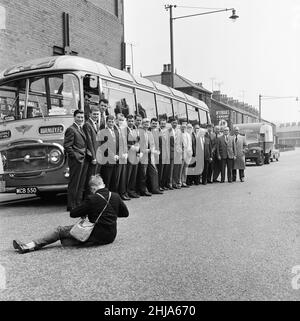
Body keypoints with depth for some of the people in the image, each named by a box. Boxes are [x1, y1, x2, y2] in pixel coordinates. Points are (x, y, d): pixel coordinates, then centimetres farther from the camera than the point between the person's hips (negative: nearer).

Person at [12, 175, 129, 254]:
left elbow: (73, 214, -6)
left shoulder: (92, 199, -14)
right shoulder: (116, 196, 0)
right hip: (111, 236, 6)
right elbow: (125, 213, 14)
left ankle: (30, 246, 0)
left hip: (97, 237, -6)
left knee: (60, 230, 0)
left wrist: (85, 213, 13)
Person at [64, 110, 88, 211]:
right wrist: (75, 157, -16)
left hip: (83, 160, 9)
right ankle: (71, 205, 5)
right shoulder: (71, 129, -10)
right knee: (74, 184, -2)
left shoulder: (81, 129, 18)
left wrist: (85, 157, 12)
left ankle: (78, 203, 22)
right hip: (76, 160, -9)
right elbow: (67, 146, -14)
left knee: (81, 184, 13)